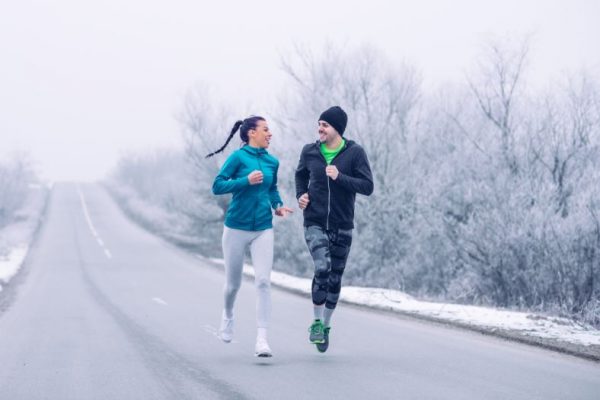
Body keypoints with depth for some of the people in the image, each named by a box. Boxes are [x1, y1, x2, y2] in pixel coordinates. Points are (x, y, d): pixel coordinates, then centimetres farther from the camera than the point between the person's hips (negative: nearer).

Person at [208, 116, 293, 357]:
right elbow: (217, 186, -11)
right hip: (236, 228, -3)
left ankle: (262, 339, -13)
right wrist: (246, 181, -21)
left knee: (263, 281, -11)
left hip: (263, 230, 3)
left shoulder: (272, 162, 6)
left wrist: (278, 206, 4)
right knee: (233, 283, 10)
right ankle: (228, 315, 43)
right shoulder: (238, 157, -8)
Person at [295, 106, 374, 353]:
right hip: (315, 224, 0)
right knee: (323, 268, -22)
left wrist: (340, 177, -23)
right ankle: (316, 322, -6)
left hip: (342, 227, 1)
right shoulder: (310, 152, 1)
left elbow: (367, 186, -11)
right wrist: (301, 194, 3)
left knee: (335, 279, 8)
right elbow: (301, 174, 21)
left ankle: (326, 326, 28)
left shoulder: (355, 153, -6)